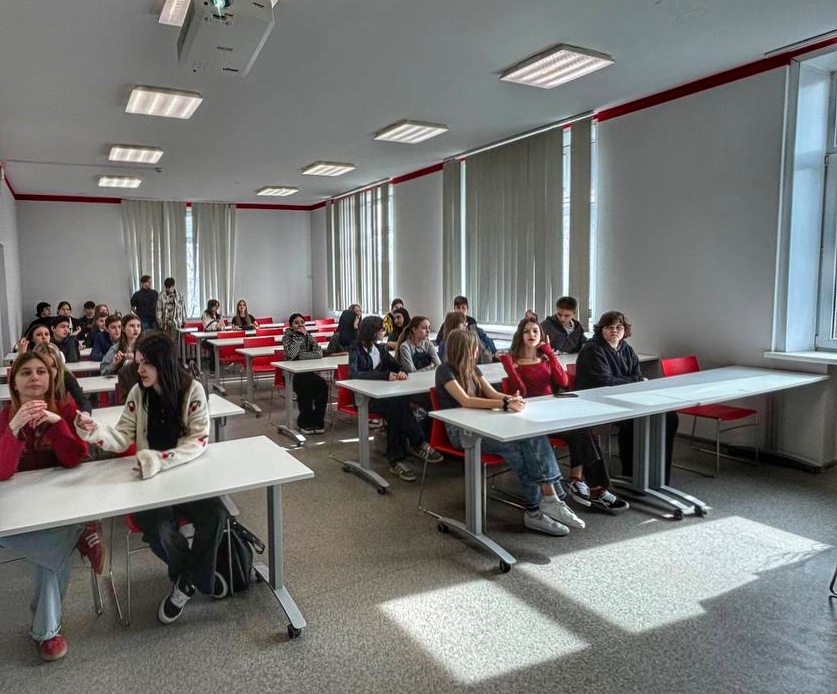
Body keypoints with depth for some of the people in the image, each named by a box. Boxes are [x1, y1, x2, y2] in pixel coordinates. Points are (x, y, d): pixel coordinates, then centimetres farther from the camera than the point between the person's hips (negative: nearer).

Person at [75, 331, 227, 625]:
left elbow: (199, 441, -16)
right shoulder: (138, 393, -1)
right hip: (150, 480, 2)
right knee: (159, 530, -26)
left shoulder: (192, 390, -10)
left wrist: (160, 460, -30)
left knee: (215, 515, -27)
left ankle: (187, 581, 4)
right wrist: (96, 432, -22)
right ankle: (198, 575, 8)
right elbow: (123, 439, -1)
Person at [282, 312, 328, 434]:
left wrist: (301, 355, -14)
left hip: (308, 372, 4)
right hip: (292, 374, -3)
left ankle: (317, 421, -17)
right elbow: (291, 354, -20)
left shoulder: (308, 336, 11)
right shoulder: (287, 337, 1)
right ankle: (304, 422, -15)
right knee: (306, 387, -32)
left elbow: (319, 353, -4)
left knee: (322, 385, -26)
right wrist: (300, 337, -15)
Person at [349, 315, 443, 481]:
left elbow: (396, 365, 19)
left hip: (381, 393, 5)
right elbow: (354, 373, -20)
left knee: (396, 407, -30)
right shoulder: (356, 350, -3)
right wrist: (385, 375, -25)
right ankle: (418, 444, -25)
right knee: (397, 403, -33)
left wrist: (402, 372, -8)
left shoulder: (379, 349, 17)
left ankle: (396, 460, -29)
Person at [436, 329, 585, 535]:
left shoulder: (472, 369, 16)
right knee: (515, 444, -30)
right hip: (461, 431, -7)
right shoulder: (445, 371, -8)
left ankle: (552, 497, -27)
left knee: (533, 434, -21)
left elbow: (492, 393, 9)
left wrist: (510, 399, -15)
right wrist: (504, 404, -30)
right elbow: (466, 401, -22)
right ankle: (534, 510, -21)